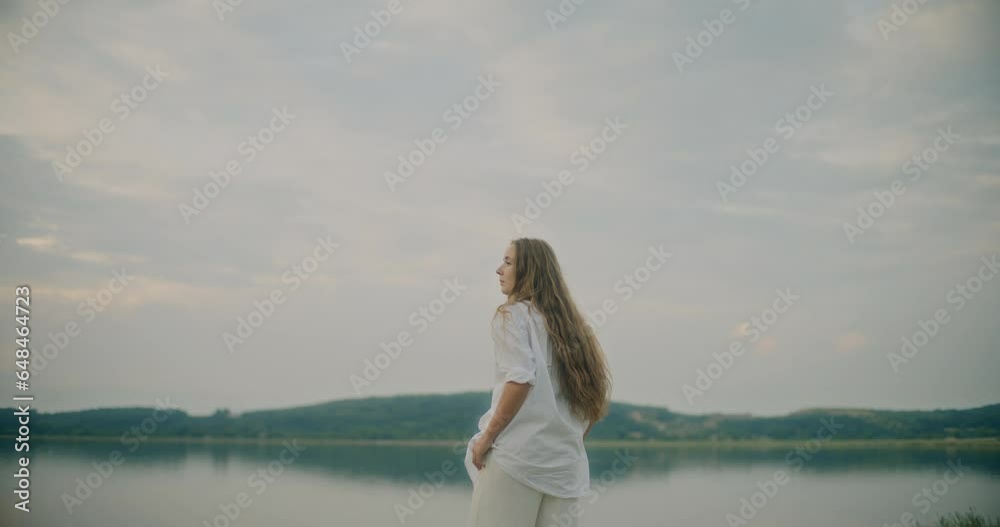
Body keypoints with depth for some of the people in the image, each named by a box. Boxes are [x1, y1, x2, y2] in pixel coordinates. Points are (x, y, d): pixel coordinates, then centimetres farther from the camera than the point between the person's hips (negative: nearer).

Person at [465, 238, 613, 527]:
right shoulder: (570, 324, 18)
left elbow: (521, 379, -17)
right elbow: (599, 396, 15)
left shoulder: (512, 314, -2)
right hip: (564, 464, 7)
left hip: (516, 454, -7)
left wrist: (487, 437, -11)